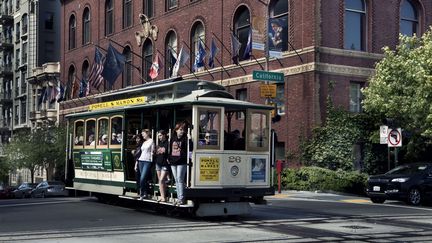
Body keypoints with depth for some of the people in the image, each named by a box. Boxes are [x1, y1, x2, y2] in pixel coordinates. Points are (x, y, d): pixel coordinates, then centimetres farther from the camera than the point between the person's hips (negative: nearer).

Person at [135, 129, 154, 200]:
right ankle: (145, 193, 9)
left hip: (147, 161, -6)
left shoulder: (151, 141, -2)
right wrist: (137, 163, 15)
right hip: (141, 161, 6)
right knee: (143, 179, 4)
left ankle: (141, 194, -7)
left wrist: (151, 161, -8)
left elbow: (152, 152, -4)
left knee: (142, 178, -14)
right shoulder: (144, 142, 18)